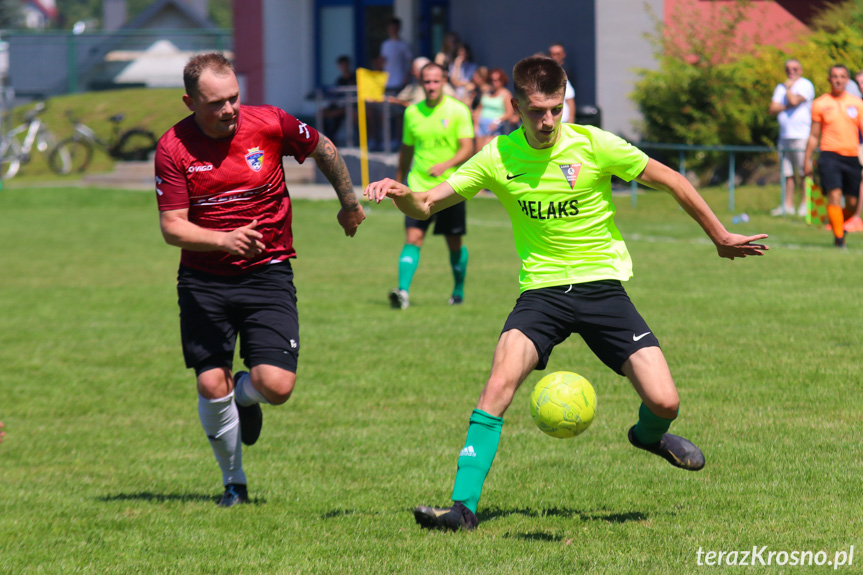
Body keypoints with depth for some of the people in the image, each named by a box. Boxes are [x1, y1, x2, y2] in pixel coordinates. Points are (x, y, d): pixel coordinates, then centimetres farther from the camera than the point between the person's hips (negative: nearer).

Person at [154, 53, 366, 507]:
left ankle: (244, 394, 26)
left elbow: (324, 150, 11)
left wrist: (349, 204, 23)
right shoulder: (173, 148, -10)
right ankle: (233, 481, 20)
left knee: (277, 386, -13)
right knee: (211, 387, -5)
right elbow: (172, 227, -11)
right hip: (203, 280, 0)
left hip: (268, 274, 0)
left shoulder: (270, 124, -9)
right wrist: (225, 239, -29)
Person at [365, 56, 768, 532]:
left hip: (601, 284, -1)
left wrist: (720, 237, 7)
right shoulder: (497, 157, -4)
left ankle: (649, 435, 29)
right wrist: (400, 194, -26)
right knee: (501, 381, -25)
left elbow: (672, 183, 1)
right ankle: (463, 506, -21)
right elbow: (426, 205, -2)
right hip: (541, 290, 1)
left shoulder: (593, 145, -9)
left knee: (663, 402, -10)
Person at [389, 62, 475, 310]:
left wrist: (445, 165, -28)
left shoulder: (458, 111, -4)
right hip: (418, 187, 2)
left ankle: (459, 290, 29)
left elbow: (467, 148, -11)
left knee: (454, 243, 9)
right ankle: (403, 291, -22)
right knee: (413, 238, -13)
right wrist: (398, 182, 24)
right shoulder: (412, 113, 7)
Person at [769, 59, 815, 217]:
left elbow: (794, 100, -18)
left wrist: (788, 88, -1)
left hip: (801, 136, -6)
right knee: (788, 174, 5)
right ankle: (788, 205, 8)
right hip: (784, 136, 6)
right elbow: (772, 109, 10)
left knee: (805, 172, -7)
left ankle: (805, 204, -4)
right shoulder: (781, 87, 19)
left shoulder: (805, 85, -2)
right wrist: (787, 106, -5)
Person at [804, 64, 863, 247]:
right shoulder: (820, 104, 6)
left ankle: (839, 225, 32)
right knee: (834, 195, -18)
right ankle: (838, 238, -14)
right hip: (829, 155, -2)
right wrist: (807, 159, 9)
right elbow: (814, 135, 12)